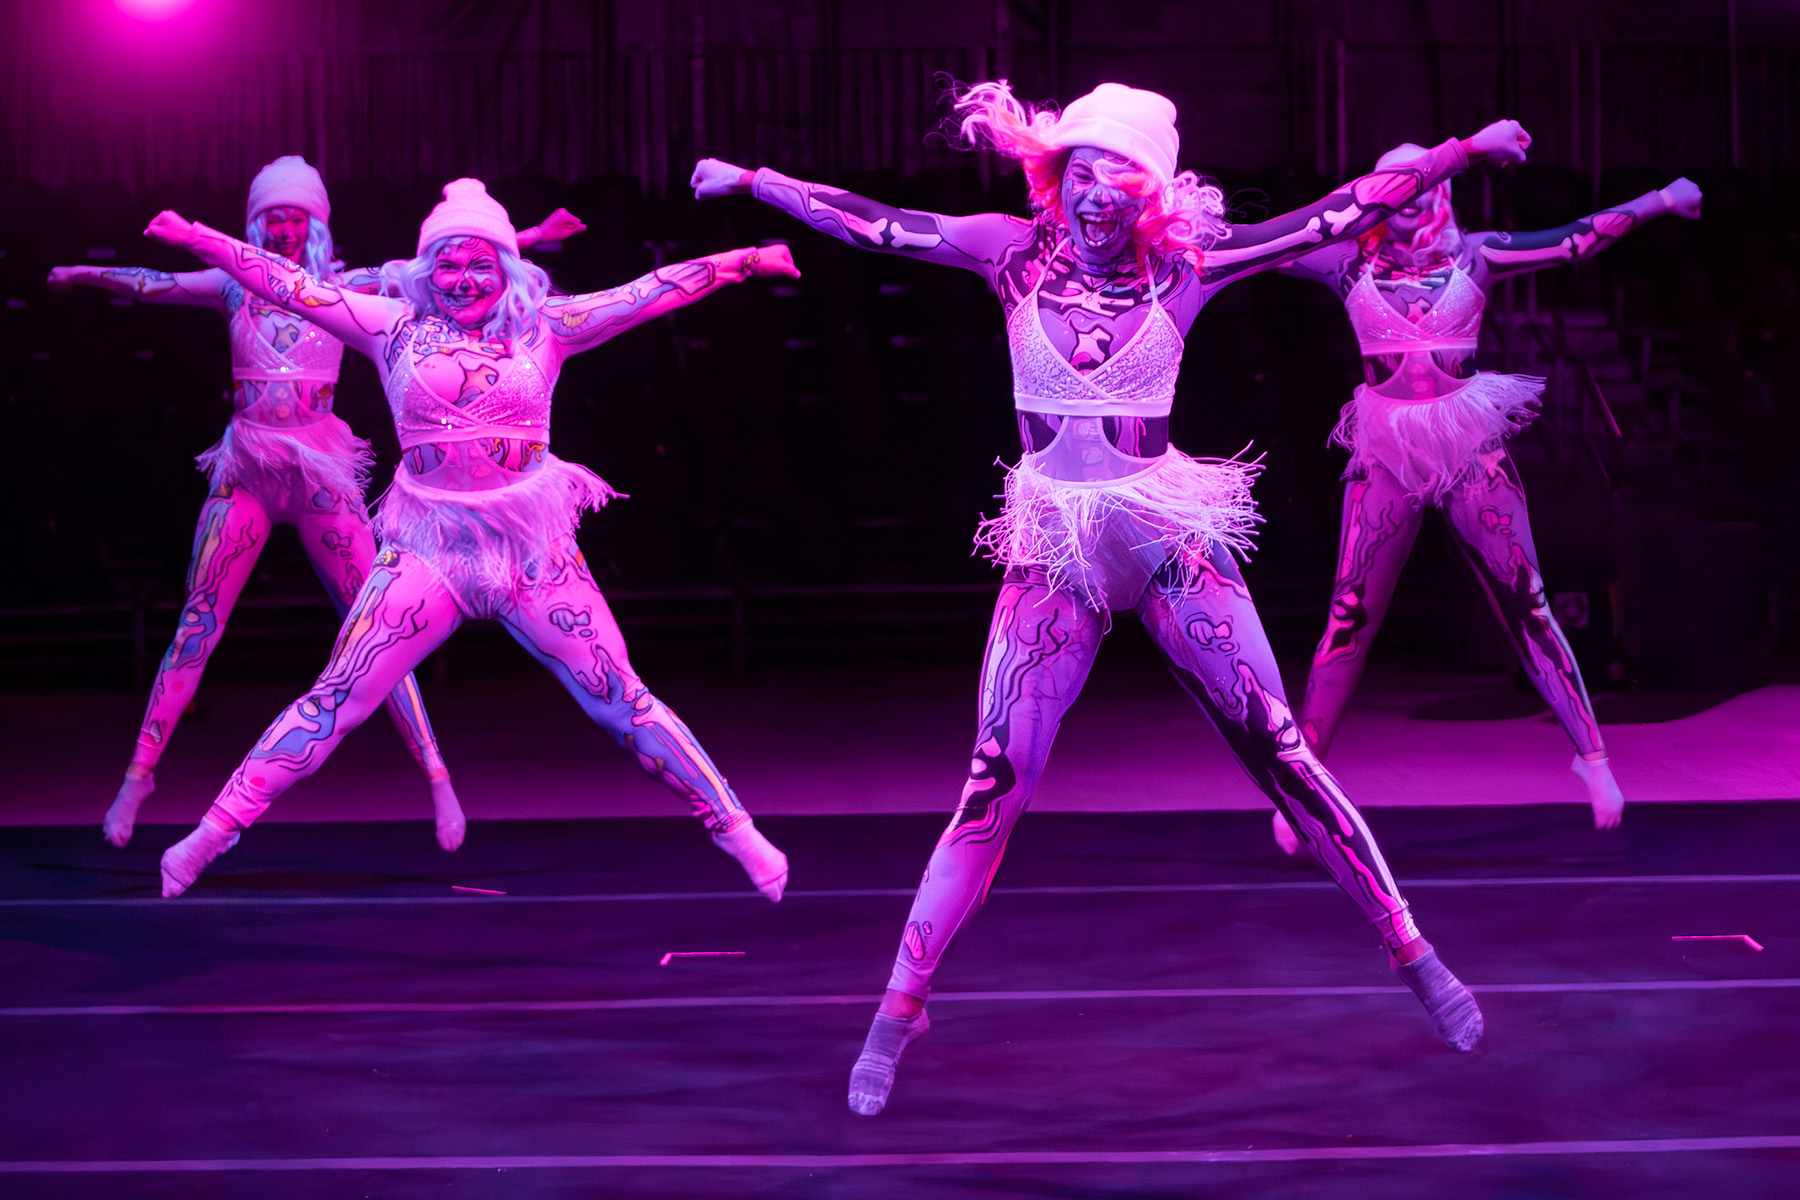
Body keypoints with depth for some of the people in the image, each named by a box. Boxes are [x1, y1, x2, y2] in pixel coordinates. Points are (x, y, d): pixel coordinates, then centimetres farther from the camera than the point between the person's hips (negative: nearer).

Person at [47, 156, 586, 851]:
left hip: (322, 471, -1)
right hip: (247, 471, 1)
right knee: (196, 628, -2)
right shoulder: (237, 286, 8)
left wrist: (528, 237, 0)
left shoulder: (343, 288, 6)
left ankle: (436, 777, 2)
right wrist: (88, 275, -14)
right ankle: (139, 774, 4)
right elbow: (157, 284, -1)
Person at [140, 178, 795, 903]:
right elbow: (290, 286, 4)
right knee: (335, 701, -5)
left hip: (536, 550, 0)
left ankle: (735, 830, 8)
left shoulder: (543, 326, 6)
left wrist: (744, 262, 3)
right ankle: (213, 833, 0)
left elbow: (652, 293, 5)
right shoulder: (396, 327, 5)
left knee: (621, 701, 0)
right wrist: (199, 239, 0)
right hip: (430, 553, 0)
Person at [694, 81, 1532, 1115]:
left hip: (1172, 536, 0)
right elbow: (873, 224, 6)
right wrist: (751, 181, 8)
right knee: (995, 787, -5)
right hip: (1056, 551, 0)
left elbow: (1340, 214, -2)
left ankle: (1410, 950, 10)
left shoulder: (1185, 262, -2)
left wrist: (1463, 151, -3)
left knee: (1280, 751, -1)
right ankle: (901, 1007, 2)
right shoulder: (1019, 252, 0)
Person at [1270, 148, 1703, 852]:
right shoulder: (1352, 262, 4)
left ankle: (1591, 755, 5)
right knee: (1350, 616, -3)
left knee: (1525, 602, -1)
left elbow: (1577, 240, 1)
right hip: (1386, 455, 0)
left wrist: (1659, 201, -4)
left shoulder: (1472, 256, 4)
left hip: (1469, 445, 0)